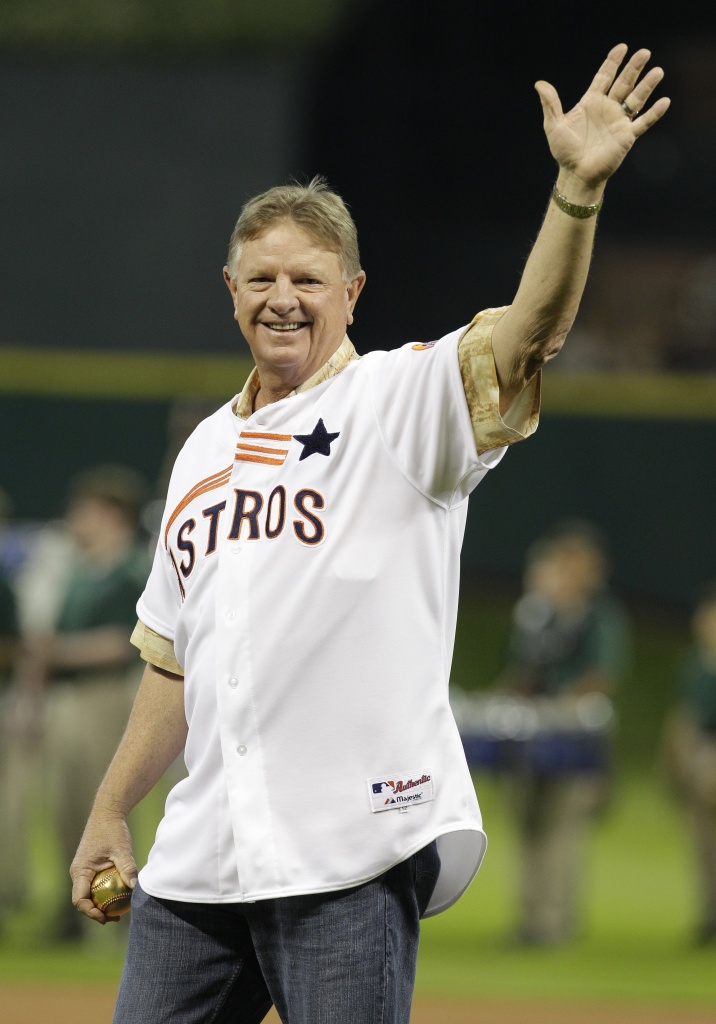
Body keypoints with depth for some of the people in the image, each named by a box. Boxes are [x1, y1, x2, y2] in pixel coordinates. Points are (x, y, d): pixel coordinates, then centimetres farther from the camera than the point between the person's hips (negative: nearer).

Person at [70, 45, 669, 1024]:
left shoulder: (401, 401, 0)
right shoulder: (207, 448, 19)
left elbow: (529, 330, -19)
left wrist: (578, 187, -35)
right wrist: (110, 814, 21)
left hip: (352, 856, -6)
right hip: (199, 859, 6)